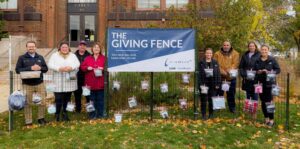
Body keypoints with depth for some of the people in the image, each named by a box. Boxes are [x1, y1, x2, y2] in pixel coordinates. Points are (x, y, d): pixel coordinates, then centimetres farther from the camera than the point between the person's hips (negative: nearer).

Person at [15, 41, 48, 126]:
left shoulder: (40, 57, 11)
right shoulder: (22, 58, 1)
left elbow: (46, 68, 10)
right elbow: (18, 70, -6)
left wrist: (40, 68, -12)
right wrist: (30, 68, -17)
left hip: (40, 83, 3)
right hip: (27, 84, -2)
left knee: (42, 102, 6)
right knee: (28, 103, 4)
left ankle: (41, 118, 24)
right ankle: (28, 121, 15)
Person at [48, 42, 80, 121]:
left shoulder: (73, 55, 14)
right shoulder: (54, 55, 9)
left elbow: (77, 64, 2)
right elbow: (50, 65, -2)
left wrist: (71, 67, -18)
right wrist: (59, 68, -18)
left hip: (69, 80, 2)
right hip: (59, 81, -2)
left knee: (67, 97, 6)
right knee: (58, 98, -5)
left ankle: (65, 113, 20)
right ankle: (57, 113, 10)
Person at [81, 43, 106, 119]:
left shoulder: (104, 58, 5)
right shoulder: (88, 58, 11)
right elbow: (82, 67, 9)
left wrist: (103, 68, -17)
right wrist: (87, 68, -10)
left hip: (100, 83, -2)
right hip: (91, 83, 2)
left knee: (100, 99, 4)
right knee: (92, 100, 7)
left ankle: (100, 114, 16)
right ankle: (92, 115, 18)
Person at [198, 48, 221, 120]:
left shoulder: (215, 63, 7)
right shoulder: (201, 63, 1)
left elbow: (218, 74, 6)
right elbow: (199, 74, -2)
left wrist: (218, 84, -1)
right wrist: (200, 84, -9)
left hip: (213, 84, 2)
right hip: (204, 84, -1)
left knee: (211, 100, 7)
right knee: (203, 100, 2)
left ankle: (211, 114, 20)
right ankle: (204, 115, 11)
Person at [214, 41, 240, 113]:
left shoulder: (235, 54, 5)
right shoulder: (217, 54, 5)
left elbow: (235, 64, -8)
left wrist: (230, 70, -26)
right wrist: (222, 71, -19)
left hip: (231, 77, 0)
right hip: (220, 77, 0)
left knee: (231, 93, 9)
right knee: (219, 93, 7)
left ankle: (232, 107, 21)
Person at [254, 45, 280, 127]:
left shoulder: (272, 60, 0)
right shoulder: (257, 61, 8)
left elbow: (278, 70, 0)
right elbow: (254, 70, 14)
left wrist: (270, 72, -16)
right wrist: (257, 72, -8)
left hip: (270, 83, -3)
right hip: (260, 83, 3)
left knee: (269, 101, -7)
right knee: (263, 101, 8)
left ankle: (271, 119, 4)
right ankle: (266, 118, 21)